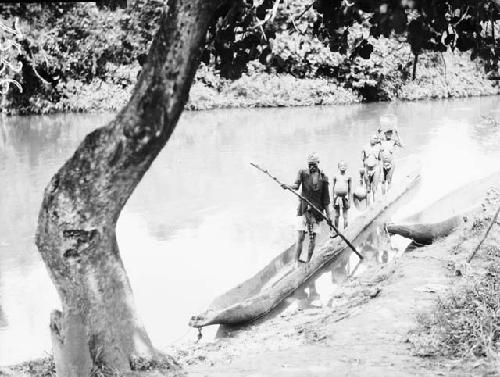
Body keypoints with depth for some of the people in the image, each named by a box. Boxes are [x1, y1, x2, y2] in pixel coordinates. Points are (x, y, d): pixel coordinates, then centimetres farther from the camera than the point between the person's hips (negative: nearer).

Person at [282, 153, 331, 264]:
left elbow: (325, 198, 6)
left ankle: (309, 260, 13)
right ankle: (296, 259, -6)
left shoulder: (323, 178, 4)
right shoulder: (303, 173, 3)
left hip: (316, 210, 1)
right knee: (301, 236, -8)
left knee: (313, 237, 4)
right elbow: (297, 185, -15)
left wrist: (328, 214, 5)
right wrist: (288, 186, -37)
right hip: (303, 208, -1)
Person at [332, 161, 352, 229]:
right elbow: (333, 188, 9)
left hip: (345, 197, -1)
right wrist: (332, 199, 5)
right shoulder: (335, 176, 5)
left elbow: (349, 189, 7)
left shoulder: (348, 177, 3)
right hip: (336, 197, 1)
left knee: (345, 216, 0)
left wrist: (349, 200, 3)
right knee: (336, 215, 5)